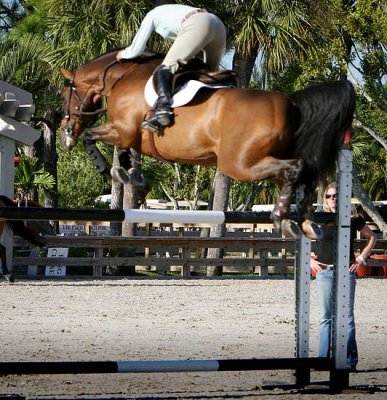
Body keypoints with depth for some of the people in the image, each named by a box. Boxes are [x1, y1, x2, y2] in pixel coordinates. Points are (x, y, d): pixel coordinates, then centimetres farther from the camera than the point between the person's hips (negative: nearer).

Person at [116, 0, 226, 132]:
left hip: (198, 26, -7)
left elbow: (136, 50, 29)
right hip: (218, 25, 7)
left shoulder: (153, 14, 26)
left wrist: (123, 54, 46)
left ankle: (163, 110, -31)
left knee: (166, 68, -10)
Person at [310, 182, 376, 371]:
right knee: (325, 317, 5)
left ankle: (350, 360, -1)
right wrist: (309, 260, 6)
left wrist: (362, 258, 6)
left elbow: (372, 237, 16)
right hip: (324, 272, 2)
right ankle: (324, 360, 9)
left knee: (346, 316, -3)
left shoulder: (353, 219, 3)